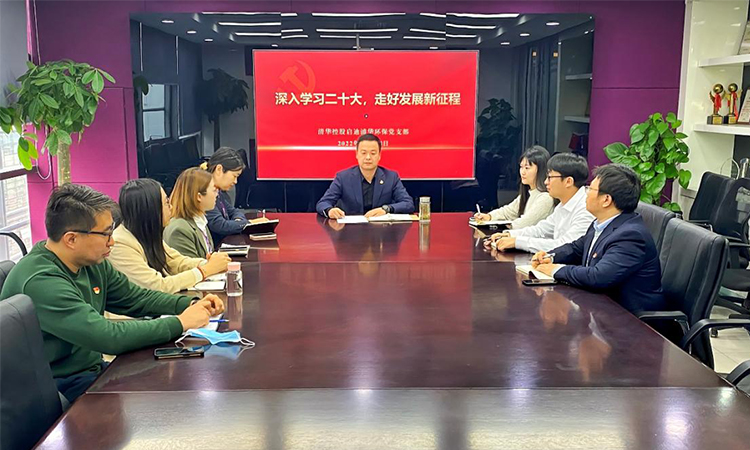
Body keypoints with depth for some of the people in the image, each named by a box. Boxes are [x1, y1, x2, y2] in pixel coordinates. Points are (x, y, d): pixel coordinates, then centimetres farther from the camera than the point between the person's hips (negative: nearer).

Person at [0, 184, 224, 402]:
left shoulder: (92, 263, 0)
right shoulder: (40, 282, -27)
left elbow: (135, 297, 12)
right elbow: (108, 337, -31)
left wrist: (191, 304, -4)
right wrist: (180, 323, -23)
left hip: (92, 368, 8)